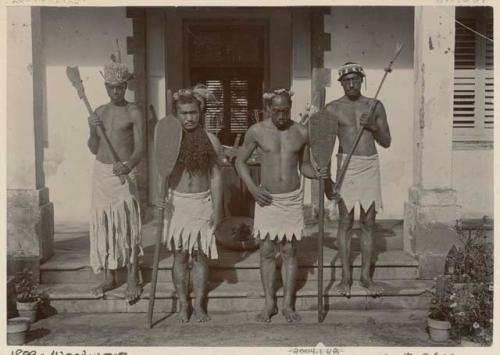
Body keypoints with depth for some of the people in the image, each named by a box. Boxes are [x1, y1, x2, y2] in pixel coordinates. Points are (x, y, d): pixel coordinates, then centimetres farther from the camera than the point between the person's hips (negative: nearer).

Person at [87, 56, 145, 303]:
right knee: (103, 224, 9)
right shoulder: (99, 112, 10)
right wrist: (92, 130, -7)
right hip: (101, 172, 5)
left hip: (123, 173, -5)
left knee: (128, 226, -7)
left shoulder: (133, 113, -5)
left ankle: (133, 280, 2)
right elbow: (94, 149, 12)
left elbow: (140, 148, -12)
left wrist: (128, 165, -31)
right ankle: (109, 277, 21)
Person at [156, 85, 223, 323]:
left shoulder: (211, 140, 0)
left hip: (203, 203, 0)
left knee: (201, 255, 7)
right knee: (180, 255, 6)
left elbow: (215, 176, 2)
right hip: (177, 203, 0)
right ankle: (183, 305, 20)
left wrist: (217, 208, -2)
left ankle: (199, 305, 21)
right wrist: (160, 197, -15)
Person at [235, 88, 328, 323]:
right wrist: (252, 188, -7)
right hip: (267, 199, -1)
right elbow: (240, 161, 6)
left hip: (293, 198, 1)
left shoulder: (301, 132, 0)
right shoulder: (256, 132, -4)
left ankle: (287, 304, 17)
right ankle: (269, 304, 18)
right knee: (267, 252, 5)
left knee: (289, 251, 6)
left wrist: (317, 174, -10)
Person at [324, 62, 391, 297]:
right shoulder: (332, 109, 3)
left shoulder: (375, 106, 9)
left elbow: (387, 142, 10)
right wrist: (326, 180, -3)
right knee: (345, 222, 0)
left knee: (368, 223, 5)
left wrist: (373, 127, -9)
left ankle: (366, 275, 15)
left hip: (371, 166, 2)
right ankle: (346, 276, 10)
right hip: (347, 165, -2)